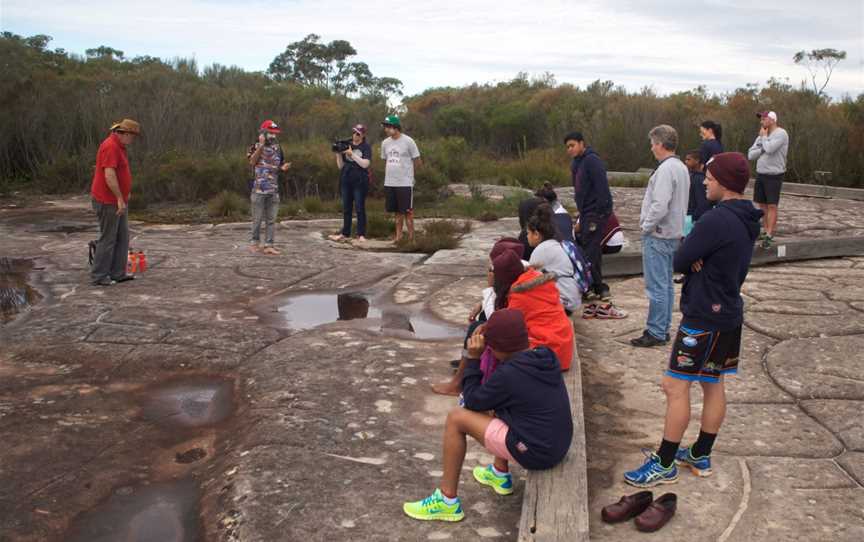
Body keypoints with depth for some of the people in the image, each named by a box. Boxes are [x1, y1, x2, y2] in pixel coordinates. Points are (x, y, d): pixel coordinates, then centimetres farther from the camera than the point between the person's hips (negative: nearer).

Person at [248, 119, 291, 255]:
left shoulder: (277, 148, 11)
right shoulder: (256, 146, -2)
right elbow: (252, 162, -18)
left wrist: (283, 168, -4)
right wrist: (261, 146, -19)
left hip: (274, 189, 4)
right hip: (259, 188, -4)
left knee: (271, 219, 3)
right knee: (257, 218, 4)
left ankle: (268, 245, 6)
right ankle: (254, 242, 17)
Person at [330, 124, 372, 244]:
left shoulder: (366, 147, -1)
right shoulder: (346, 145, 10)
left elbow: (365, 164, -15)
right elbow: (340, 166, 11)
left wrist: (352, 154, -17)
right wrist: (338, 154, -6)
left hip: (360, 181, -4)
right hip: (346, 180, 4)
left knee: (360, 208, -1)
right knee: (346, 208, 9)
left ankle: (361, 234, 5)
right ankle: (345, 233, 17)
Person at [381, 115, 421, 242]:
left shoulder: (408, 141, -7)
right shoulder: (385, 143, 9)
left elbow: (418, 162, 0)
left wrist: (406, 171, 7)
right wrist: (389, 175, 10)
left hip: (405, 183, -5)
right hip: (389, 183, 5)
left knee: (407, 211, -2)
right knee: (397, 211, 11)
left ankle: (411, 237, 4)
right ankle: (398, 236, 18)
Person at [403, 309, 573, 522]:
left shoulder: (508, 374, -23)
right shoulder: (546, 356, 1)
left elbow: (471, 402, -6)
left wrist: (473, 359, -5)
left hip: (534, 451, -9)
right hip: (558, 444, 9)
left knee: (455, 418, -3)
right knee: (495, 404, 27)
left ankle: (447, 502, 7)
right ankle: (500, 474, 36)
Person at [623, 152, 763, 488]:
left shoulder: (716, 220, -24)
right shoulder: (747, 221, 7)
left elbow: (679, 262, -18)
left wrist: (691, 259, 1)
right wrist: (698, 260, -11)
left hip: (703, 318, -10)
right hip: (729, 314, 10)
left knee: (676, 387, -3)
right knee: (713, 384, 15)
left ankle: (665, 465, 5)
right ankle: (701, 456, 27)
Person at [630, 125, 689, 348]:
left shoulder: (666, 169, -19)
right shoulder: (681, 168, 12)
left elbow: (660, 206, -26)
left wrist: (646, 226, -11)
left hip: (658, 235, -10)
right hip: (673, 233, 10)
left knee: (656, 286, -4)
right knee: (666, 284, 15)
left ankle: (656, 333, 2)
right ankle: (663, 329, 24)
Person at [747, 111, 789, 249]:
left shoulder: (781, 134, -12)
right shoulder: (761, 135, 10)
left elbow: (769, 149, -27)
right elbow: (750, 155, 4)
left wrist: (763, 137, -10)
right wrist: (763, 149, -12)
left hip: (774, 175, -7)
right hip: (760, 174, 7)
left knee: (772, 206, -7)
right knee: (762, 204, 10)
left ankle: (769, 236, -8)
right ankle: (767, 231, 19)